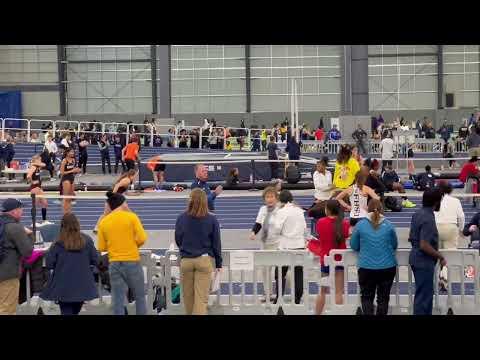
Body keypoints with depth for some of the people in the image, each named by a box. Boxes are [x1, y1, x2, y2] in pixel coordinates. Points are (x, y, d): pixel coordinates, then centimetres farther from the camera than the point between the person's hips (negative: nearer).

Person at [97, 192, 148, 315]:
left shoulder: (103, 222, 4)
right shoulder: (131, 217, -4)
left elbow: (101, 248, 3)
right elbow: (142, 238, -9)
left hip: (114, 263, 3)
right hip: (132, 262, -3)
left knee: (118, 300, 5)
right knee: (140, 297, 11)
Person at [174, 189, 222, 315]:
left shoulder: (181, 218, -6)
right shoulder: (212, 220, -8)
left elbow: (178, 240, 6)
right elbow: (216, 243, -1)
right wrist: (218, 263, 10)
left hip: (186, 260, 1)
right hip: (205, 260, -1)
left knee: (188, 295, 16)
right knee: (201, 297, 0)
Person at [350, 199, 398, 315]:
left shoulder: (360, 225, -5)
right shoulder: (388, 225, -1)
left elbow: (354, 246, 4)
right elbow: (394, 245, 10)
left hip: (366, 267, -1)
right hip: (387, 267, 1)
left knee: (367, 297, 10)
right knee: (383, 297, 12)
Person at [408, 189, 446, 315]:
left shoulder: (418, 214, 6)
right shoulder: (428, 218, -22)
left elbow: (411, 238, 15)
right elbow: (424, 245, -27)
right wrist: (440, 257, -15)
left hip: (416, 258, 10)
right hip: (424, 262, -10)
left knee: (422, 293, 21)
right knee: (424, 295, -1)